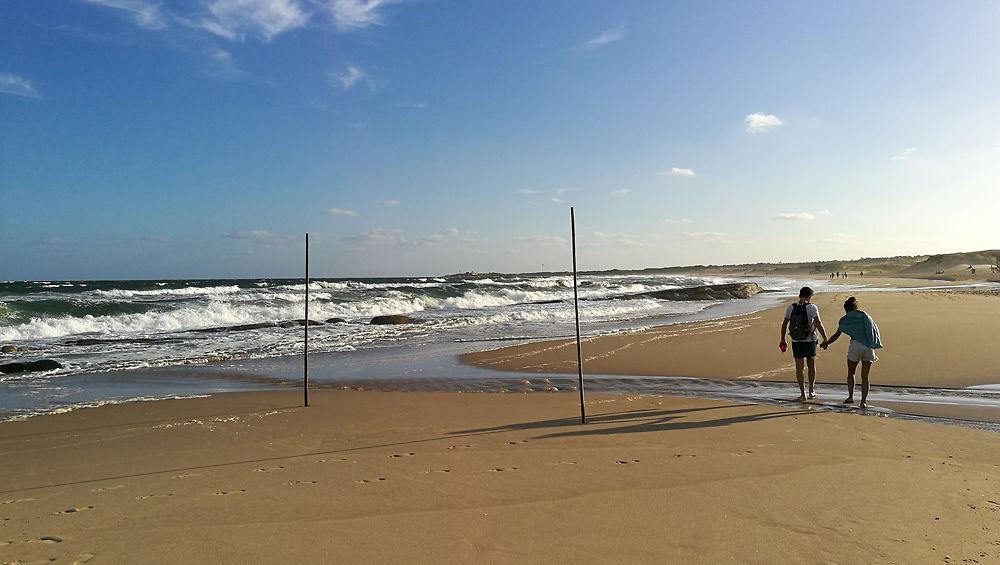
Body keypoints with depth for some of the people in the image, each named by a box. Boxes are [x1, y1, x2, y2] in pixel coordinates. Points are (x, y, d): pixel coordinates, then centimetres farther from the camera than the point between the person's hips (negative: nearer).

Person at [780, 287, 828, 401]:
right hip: (810, 341, -1)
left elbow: (784, 324, 6)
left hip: (796, 342, 1)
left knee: (799, 368, 2)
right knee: (811, 366, 17)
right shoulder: (812, 308, -9)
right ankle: (811, 392, 24)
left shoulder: (791, 307, 1)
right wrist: (825, 339, -19)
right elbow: (818, 324, -19)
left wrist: (782, 340, 16)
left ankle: (803, 394, -5)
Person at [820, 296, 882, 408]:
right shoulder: (865, 315, 17)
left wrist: (826, 343, 22)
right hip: (869, 347, 3)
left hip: (856, 345, -3)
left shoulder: (846, 318, 6)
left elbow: (836, 336, 9)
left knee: (850, 373, 16)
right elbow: (874, 331, 14)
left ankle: (850, 396, 9)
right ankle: (863, 401, 1)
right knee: (865, 376, 7)